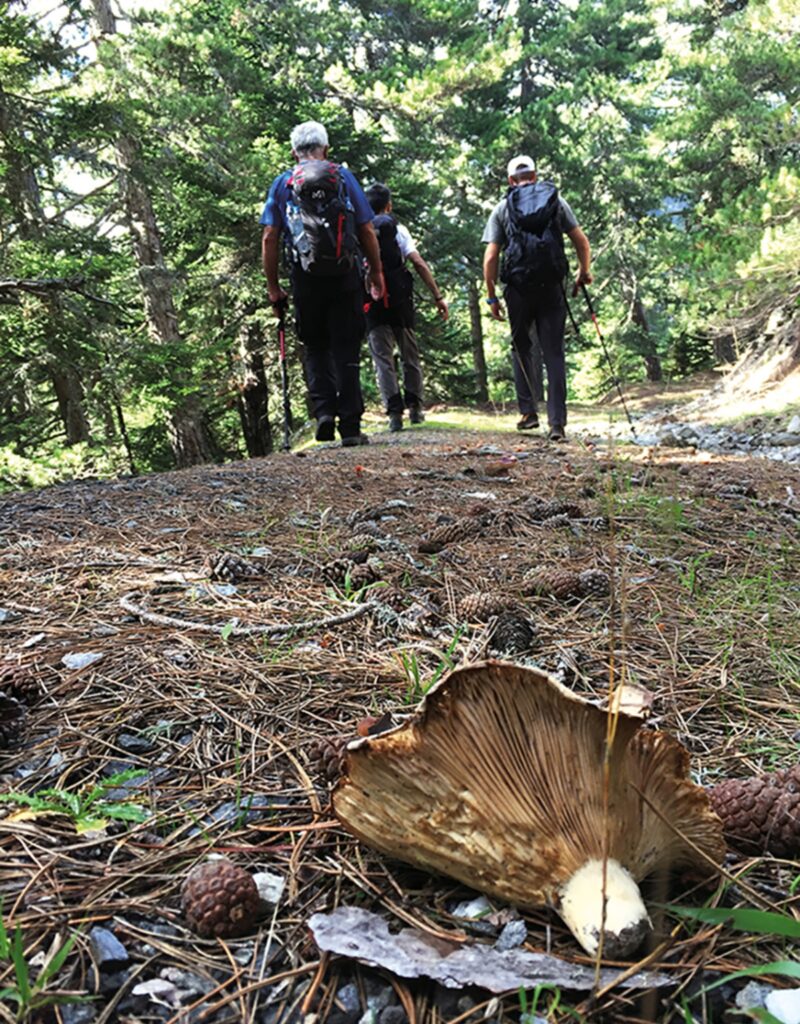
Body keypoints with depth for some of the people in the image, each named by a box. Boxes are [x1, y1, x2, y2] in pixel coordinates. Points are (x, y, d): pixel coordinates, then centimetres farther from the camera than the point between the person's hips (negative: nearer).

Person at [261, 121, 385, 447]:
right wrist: (376, 272, 15)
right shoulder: (344, 177, 8)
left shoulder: (281, 184, 10)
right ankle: (350, 426, 1)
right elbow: (367, 230, 5)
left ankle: (324, 410, -3)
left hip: (305, 278, 1)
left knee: (316, 347, 15)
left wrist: (273, 287, 8)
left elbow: (269, 239, 3)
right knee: (346, 349, 4)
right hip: (346, 276, 0)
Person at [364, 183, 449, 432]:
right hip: (400, 302, -1)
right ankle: (415, 407, 16)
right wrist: (438, 296, -7)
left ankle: (394, 412, -8)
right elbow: (419, 264, -8)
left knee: (382, 359, 1)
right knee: (410, 355, 13)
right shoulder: (396, 229, 0)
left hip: (372, 306, 1)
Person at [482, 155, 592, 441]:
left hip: (518, 288, 0)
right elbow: (582, 242, 6)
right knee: (554, 353, 2)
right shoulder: (556, 200, 11)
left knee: (521, 347, 17)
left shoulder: (502, 208, 8)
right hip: (552, 287, 1)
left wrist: (491, 296, 5)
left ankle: (528, 412, 10)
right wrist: (584, 273, 21)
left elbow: (490, 258, 0)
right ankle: (557, 423, -4)